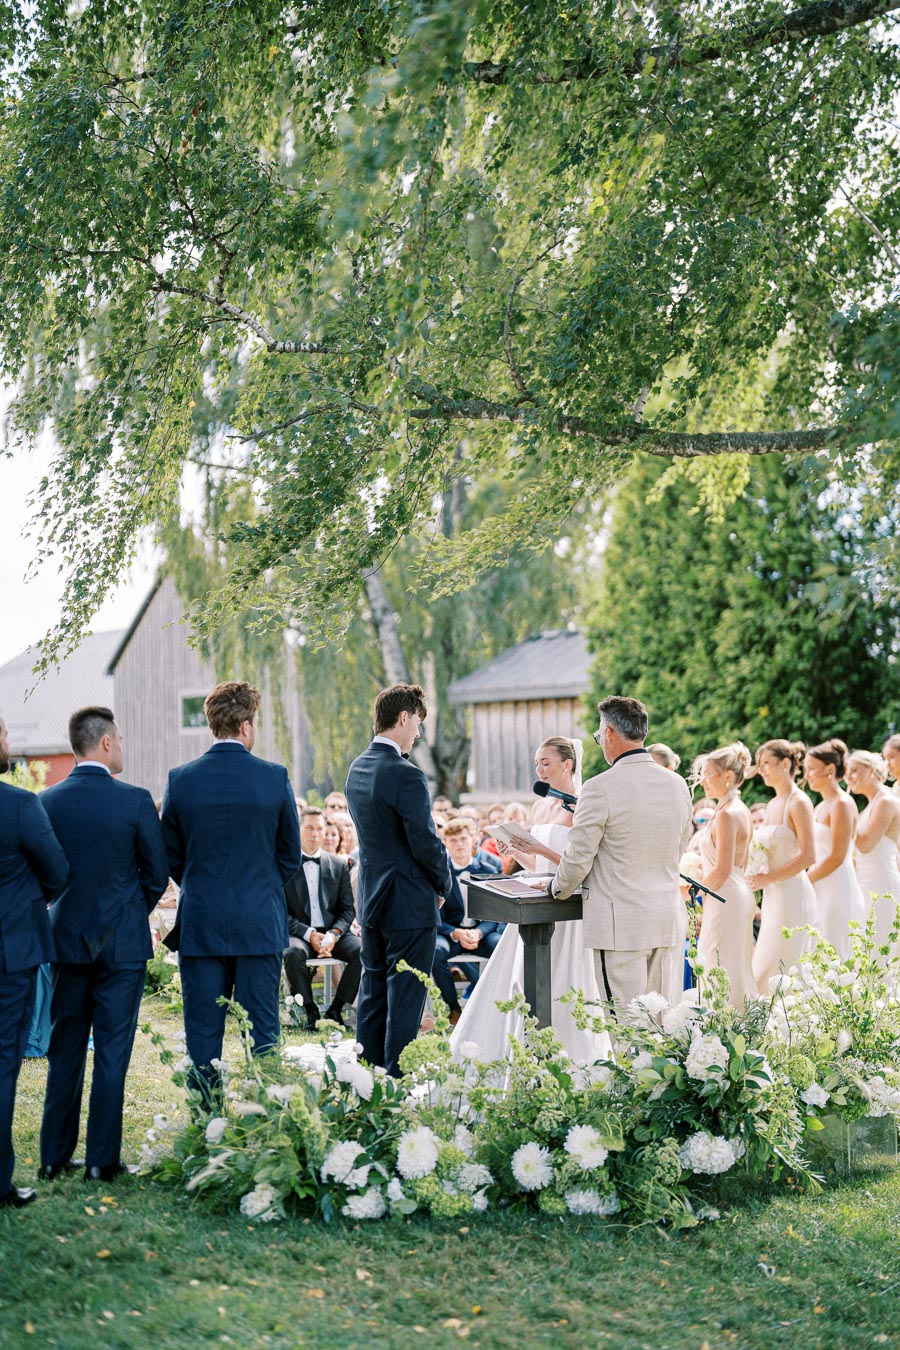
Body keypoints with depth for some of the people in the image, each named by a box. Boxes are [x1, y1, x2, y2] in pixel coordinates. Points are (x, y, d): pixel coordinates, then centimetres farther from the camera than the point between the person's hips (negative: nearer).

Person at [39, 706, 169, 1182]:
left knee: (64, 1050, 13)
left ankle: (54, 1156, 18)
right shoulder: (135, 800, -11)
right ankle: (102, 1160, 7)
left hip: (66, 940, 3)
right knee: (112, 1052, 4)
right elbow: (157, 873, -5)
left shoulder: (46, 802, -3)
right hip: (122, 943, -3)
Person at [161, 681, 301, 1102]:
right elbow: (290, 854, 3)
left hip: (199, 924, 1)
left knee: (202, 1034, 7)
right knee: (261, 1030, 7)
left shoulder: (180, 780, -3)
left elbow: (170, 857, 5)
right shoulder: (275, 777, -6)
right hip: (260, 924, -1)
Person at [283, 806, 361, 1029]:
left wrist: (334, 934, -12)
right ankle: (310, 1011, -17)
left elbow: (347, 909, 8)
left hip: (332, 933, 3)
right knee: (293, 953, -37)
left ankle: (336, 1009, -10)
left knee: (362, 951, -26)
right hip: (298, 933, -3)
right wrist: (309, 934, -17)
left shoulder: (338, 865, 11)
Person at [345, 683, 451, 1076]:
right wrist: (443, 883, -2)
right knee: (405, 996, -1)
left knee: (373, 990, 17)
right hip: (410, 903, -8)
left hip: (371, 898, 8)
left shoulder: (357, 768, 6)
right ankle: (397, 1076, 3)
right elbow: (426, 843, -19)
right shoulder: (406, 776, -21)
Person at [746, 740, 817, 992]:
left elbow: (808, 856, -16)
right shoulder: (772, 804, 15)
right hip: (773, 896, 9)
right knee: (762, 972, 7)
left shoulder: (799, 803, -10)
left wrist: (768, 878, -16)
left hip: (792, 894, -9)